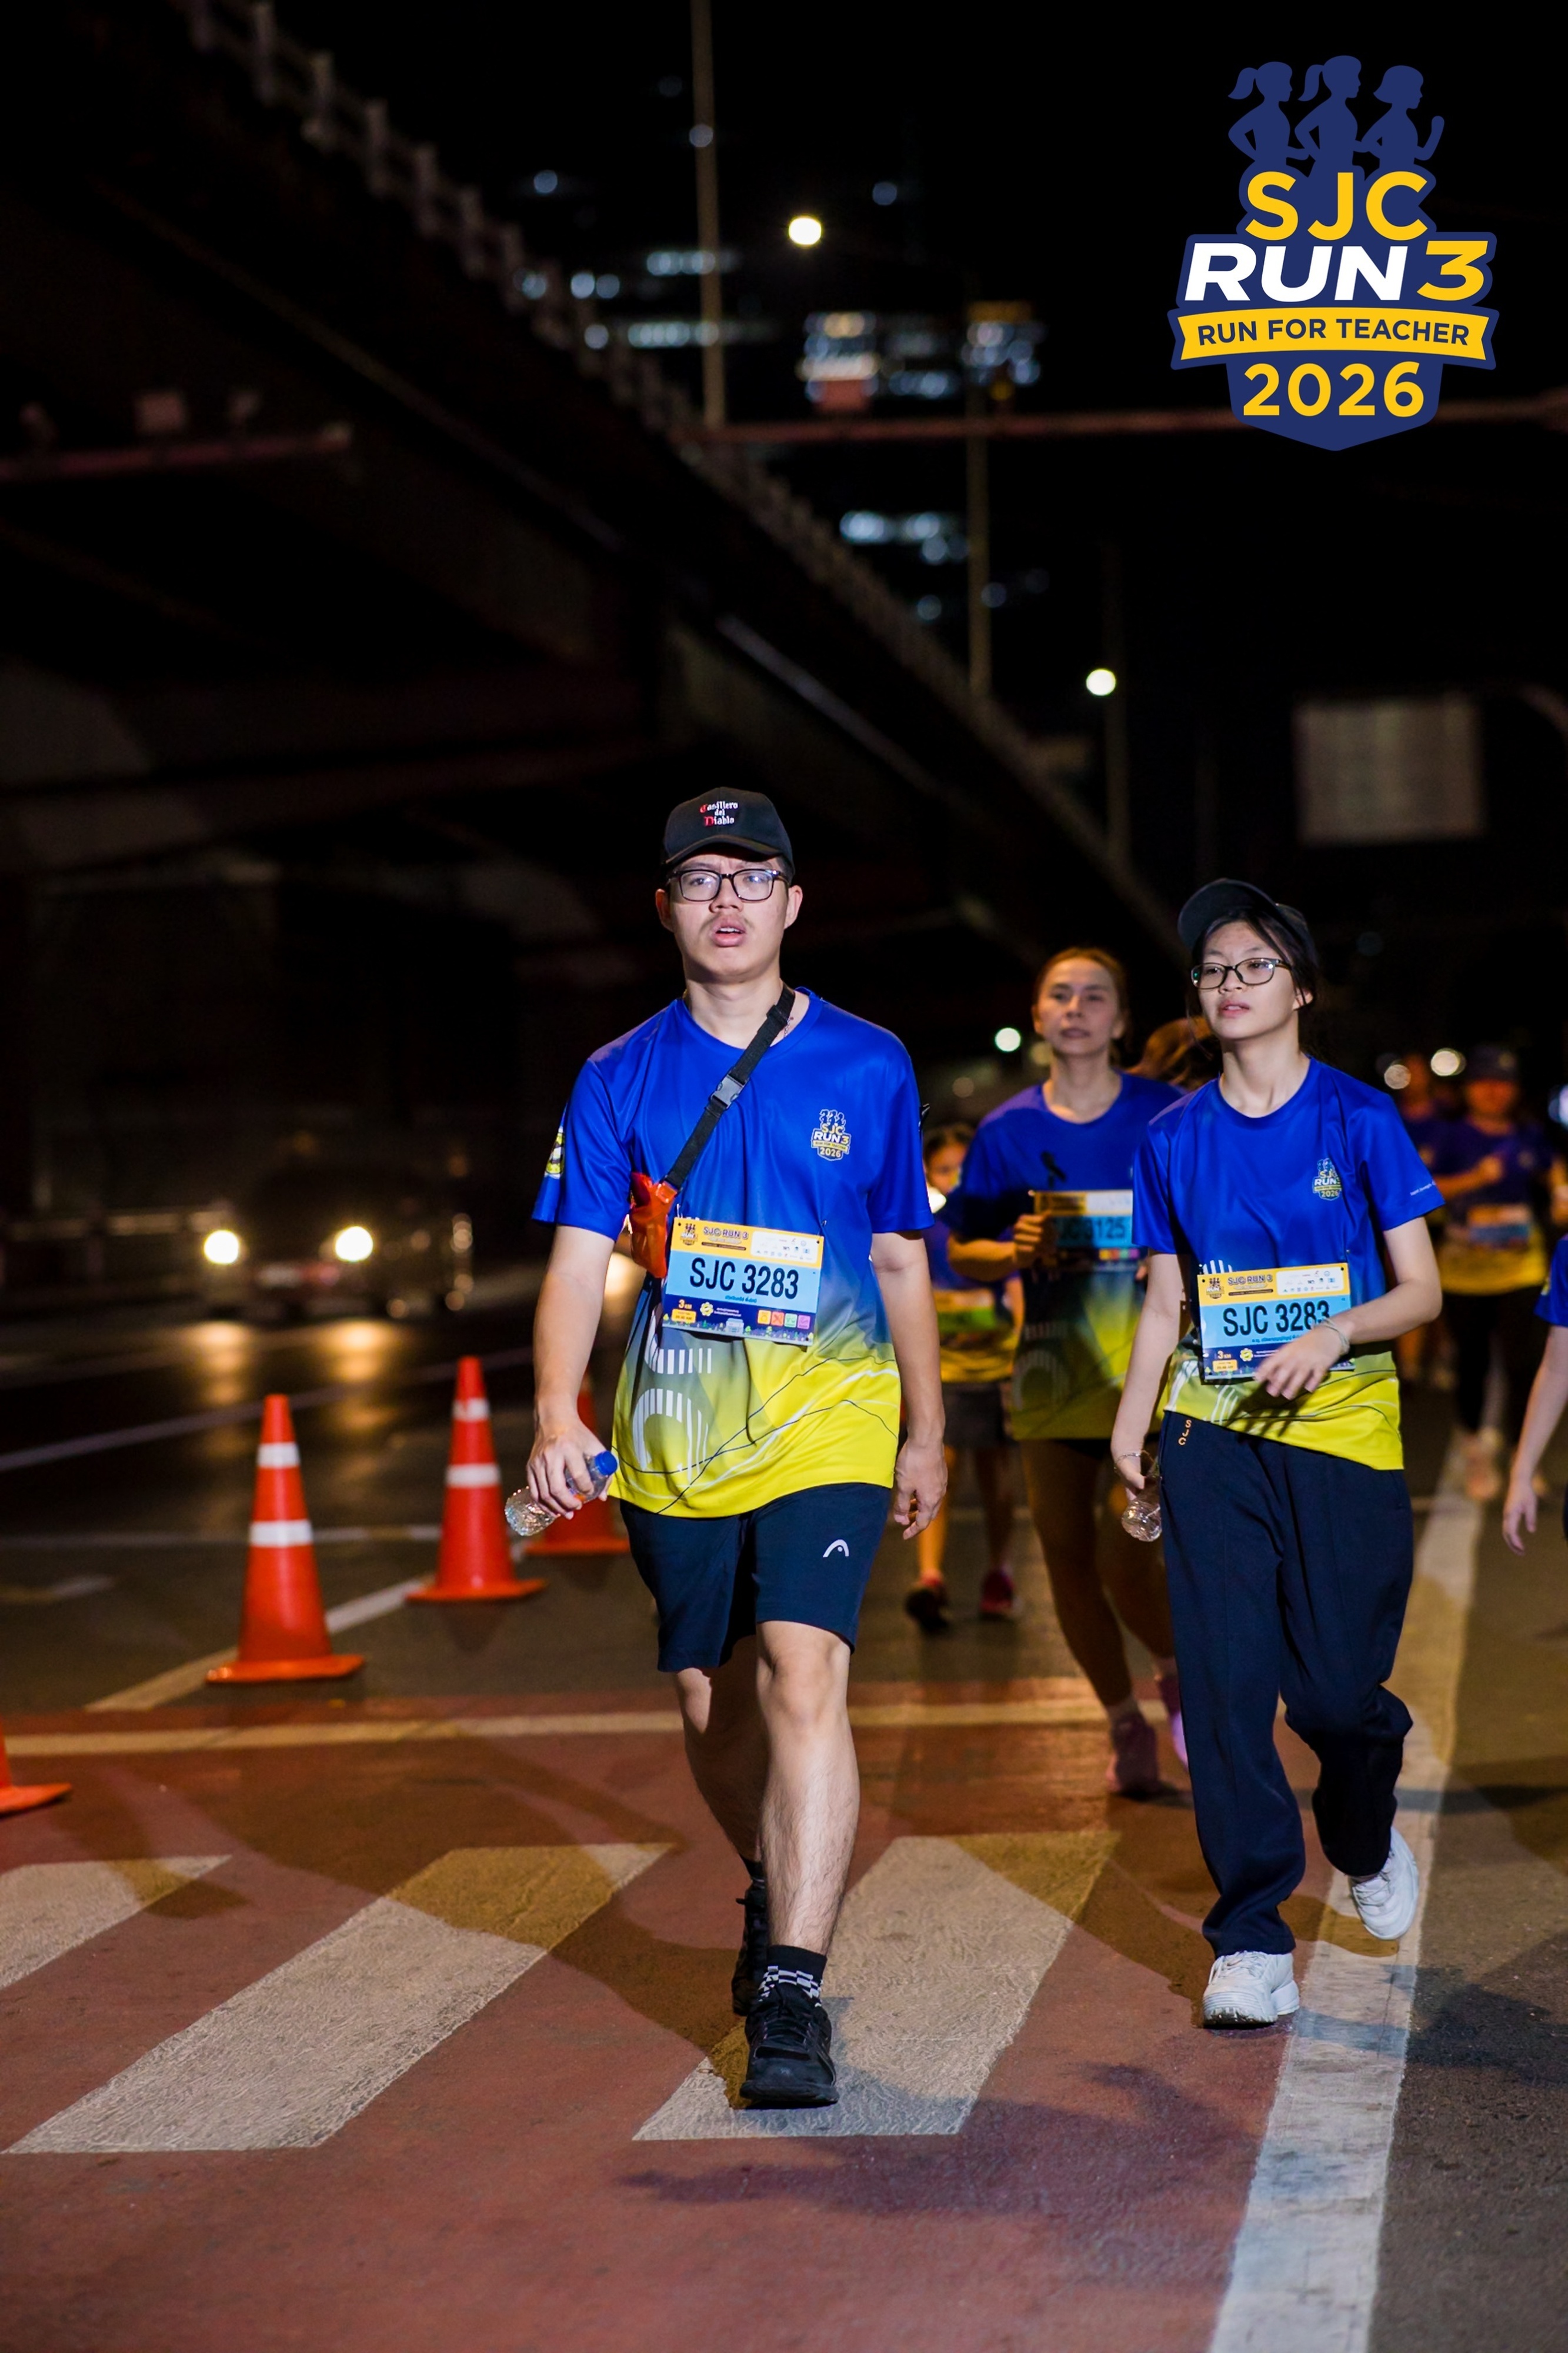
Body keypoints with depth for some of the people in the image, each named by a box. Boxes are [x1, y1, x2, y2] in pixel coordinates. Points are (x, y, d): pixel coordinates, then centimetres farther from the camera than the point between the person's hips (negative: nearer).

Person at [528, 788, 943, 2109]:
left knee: (802, 1678, -19)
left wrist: (927, 1432, 17)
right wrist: (558, 1414, -19)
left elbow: (901, 1260, 13)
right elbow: (580, 1259, -3)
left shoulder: (866, 1068, 5)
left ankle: (793, 1995, -18)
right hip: (674, 1430, 2)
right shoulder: (620, 1080, 5)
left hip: (828, 1418, -2)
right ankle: (778, 1897, 40)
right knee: (714, 1704, 12)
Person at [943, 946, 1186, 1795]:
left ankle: (1181, 1671, 18)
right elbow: (960, 1251, 11)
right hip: (1053, 1361, 3)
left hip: (1150, 1353, -3)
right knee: (1066, 1554, 6)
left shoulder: (1167, 1115, 0)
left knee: (1127, 1564, -14)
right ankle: (1124, 1722, 27)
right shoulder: (1007, 1131, 5)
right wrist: (1017, 1253, -9)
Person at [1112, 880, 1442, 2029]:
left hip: (1342, 1430, -2)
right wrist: (1129, 1431, 6)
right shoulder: (1176, 1140, 10)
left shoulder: (1359, 1119, 1)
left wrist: (1333, 1333, -18)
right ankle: (1252, 1941, 1)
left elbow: (1423, 1291, 0)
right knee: (1226, 1685, -5)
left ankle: (1368, 1845, 30)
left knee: (1339, 1691, -4)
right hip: (1213, 1437, 2)